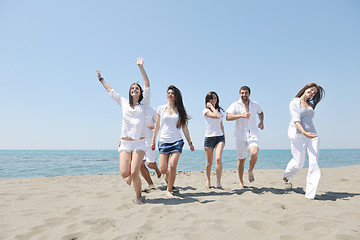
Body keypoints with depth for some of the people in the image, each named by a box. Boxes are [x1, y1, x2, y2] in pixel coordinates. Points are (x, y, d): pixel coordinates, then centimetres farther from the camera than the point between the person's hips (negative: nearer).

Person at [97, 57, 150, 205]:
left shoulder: (144, 103, 8)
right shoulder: (124, 103, 14)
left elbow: (147, 85, -1)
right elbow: (110, 91, 26)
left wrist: (141, 67, -5)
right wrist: (101, 79, 35)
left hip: (139, 143, -2)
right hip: (125, 144, 2)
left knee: (134, 173, -14)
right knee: (124, 173, -10)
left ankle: (138, 196, 12)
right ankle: (132, 174, 28)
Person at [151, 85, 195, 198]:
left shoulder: (180, 110, 6)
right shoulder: (161, 108, 6)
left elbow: (184, 127, 9)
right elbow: (157, 126, 11)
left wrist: (190, 142, 8)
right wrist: (153, 141, 10)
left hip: (177, 141, 0)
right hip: (164, 141, 1)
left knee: (172, 167, -12)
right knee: (162, 169, -3)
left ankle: (169, 190, 7)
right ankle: (167, 175, 35)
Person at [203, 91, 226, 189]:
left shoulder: (220, 110, 12)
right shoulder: (206, 110, -3)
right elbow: (216, 116, -21)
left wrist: (224, 138, 17)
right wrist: (211, 107, -9)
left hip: (219, 137, 3)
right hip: (209, 138, -2)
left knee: (218, 159, -19)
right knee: (209, 162, 6)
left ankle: (218, 182, -11)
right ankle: (208, 180, 29)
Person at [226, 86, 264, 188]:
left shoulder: (255, 105, 11)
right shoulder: (235, 105, 0)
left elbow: (260, 112, 33)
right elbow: (228, 117, -14)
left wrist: (261, 122, 15)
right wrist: (241, 115, -23)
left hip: (253, 134, 2)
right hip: (240, 135, -1)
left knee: (254, 153, -25)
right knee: (241, 159, 5)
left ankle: (250, 171, 6)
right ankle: (241, 182, 24)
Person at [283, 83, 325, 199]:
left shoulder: (310, 104, 21)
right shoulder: (295, 102, 1)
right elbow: (296, 120, -12)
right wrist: (304, 133, -25)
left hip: (312, 135, 6)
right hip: (298, 134, -5)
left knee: (314, 163, -9)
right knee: (298, 164, -2)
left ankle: (310, 193, -3)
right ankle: (287, 175, 33)